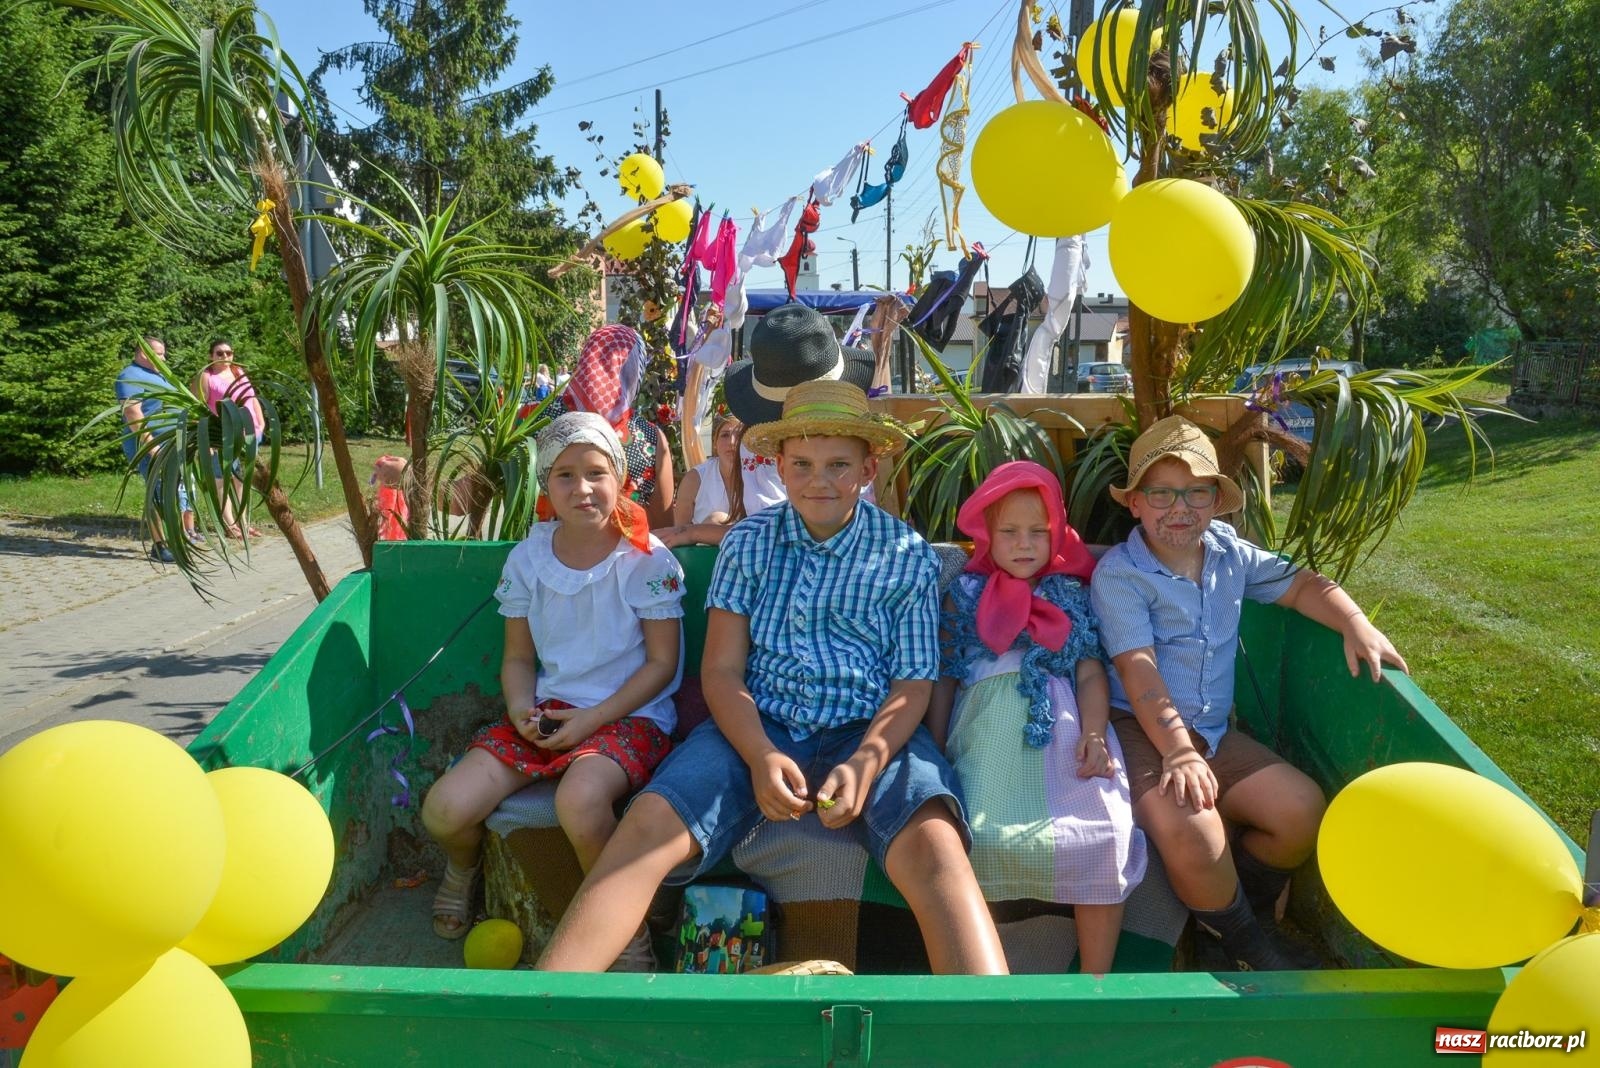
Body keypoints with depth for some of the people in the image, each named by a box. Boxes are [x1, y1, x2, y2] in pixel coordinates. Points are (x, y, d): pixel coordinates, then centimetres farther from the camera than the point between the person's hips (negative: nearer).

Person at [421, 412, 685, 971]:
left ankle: (629, 929, -12)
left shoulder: (647, 558, -8)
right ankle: (464, 868, 25)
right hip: (548, 710, 5)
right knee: (444, 810, -15)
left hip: (629, 714, -4)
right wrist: (521, 710, -10)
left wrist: (592, 718, -15)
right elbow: (519, 657, 12)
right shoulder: (528, 558, 4)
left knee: (579, 799, -38)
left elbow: (662, 663, -7)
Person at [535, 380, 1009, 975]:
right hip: (757, 727, 1)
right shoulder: (747, 543, 7)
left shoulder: (908, 556, 4)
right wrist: (761, 758, -16)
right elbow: (722, 670, 3)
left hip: (869, 732, -1)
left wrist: (865, 764, -18)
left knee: (931, 840, -33)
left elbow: (911, 686, 3)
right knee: (650, 824, -24)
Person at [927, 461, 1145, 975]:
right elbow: (944, 677, 15)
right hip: (989, 728, -1)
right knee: (984, 836, -27)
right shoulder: (966, 595, 19)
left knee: (1100, 838, -23)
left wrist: (1094, 732, -9)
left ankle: (1095, 979, -9)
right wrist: (935, 753, 4)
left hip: (1064, 724, 1)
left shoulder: (1072, 595, 21)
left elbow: (1090, 671, 9)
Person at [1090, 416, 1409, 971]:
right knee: (1190, 828, -30)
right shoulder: (1117, 574, -12)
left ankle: (1222, 900, 16)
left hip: (1214, 732, 7)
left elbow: (1300, 584, 19)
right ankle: (1246, 944, 1)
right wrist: (1178, 751, -29)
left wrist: (1357, 625, 0)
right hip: (1142, 732, -6)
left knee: (1302, 809, -10)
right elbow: (1140, 674, -19)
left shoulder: (1230, 554, 8)